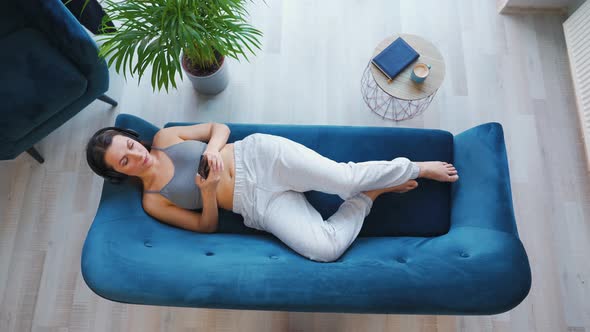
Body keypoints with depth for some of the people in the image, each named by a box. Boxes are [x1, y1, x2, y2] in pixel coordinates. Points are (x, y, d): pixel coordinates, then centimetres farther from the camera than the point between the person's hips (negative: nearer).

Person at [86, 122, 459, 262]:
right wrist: (209, 193, -15)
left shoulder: (164, 137, 8)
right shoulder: (153, 201, 6)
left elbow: (220, 128, 13)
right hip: (259, 206, 0)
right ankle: (372, 194, 4)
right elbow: (207, 226, 5)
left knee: (345, 177, -21)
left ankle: (418, 168, 5)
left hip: (259, 155, 1)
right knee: (325, 247, -20)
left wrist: (213, 149, -10)